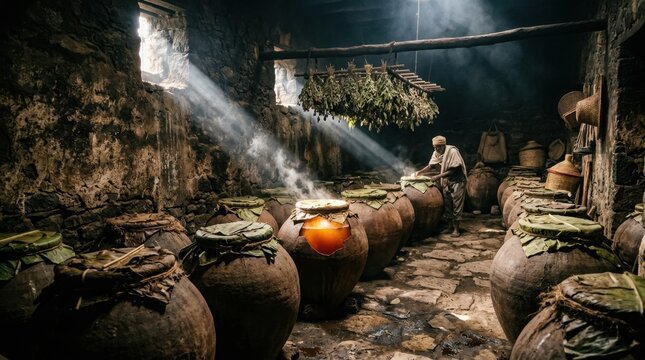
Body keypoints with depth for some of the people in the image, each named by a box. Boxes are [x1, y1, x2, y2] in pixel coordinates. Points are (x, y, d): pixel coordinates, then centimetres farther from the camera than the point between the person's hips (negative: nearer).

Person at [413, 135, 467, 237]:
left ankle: (456, 229, 1)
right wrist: (419, 172, -16)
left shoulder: (452, 151, -23)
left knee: (456, 205, -5)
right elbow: (430, 165, -1)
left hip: (457, 180, -7)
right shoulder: (437, 153, -2)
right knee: (447, 204, 8)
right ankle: (450, 227, 19)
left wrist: (439, 176, -27)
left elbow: (454, 170, -24)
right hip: (446, 181, 7)